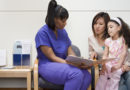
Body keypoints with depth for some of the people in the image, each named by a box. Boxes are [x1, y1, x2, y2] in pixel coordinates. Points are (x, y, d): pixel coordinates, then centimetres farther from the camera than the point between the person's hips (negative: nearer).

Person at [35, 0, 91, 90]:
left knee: (87, 75, -23)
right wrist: (69, 64, -24)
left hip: (63, 64, 6)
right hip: (47, 66, -6)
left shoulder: (63, 32, 11)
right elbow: (52, 57, -14)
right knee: (76, 74, -32)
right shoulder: (43, 33, -10)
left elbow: (70, 53, 10)